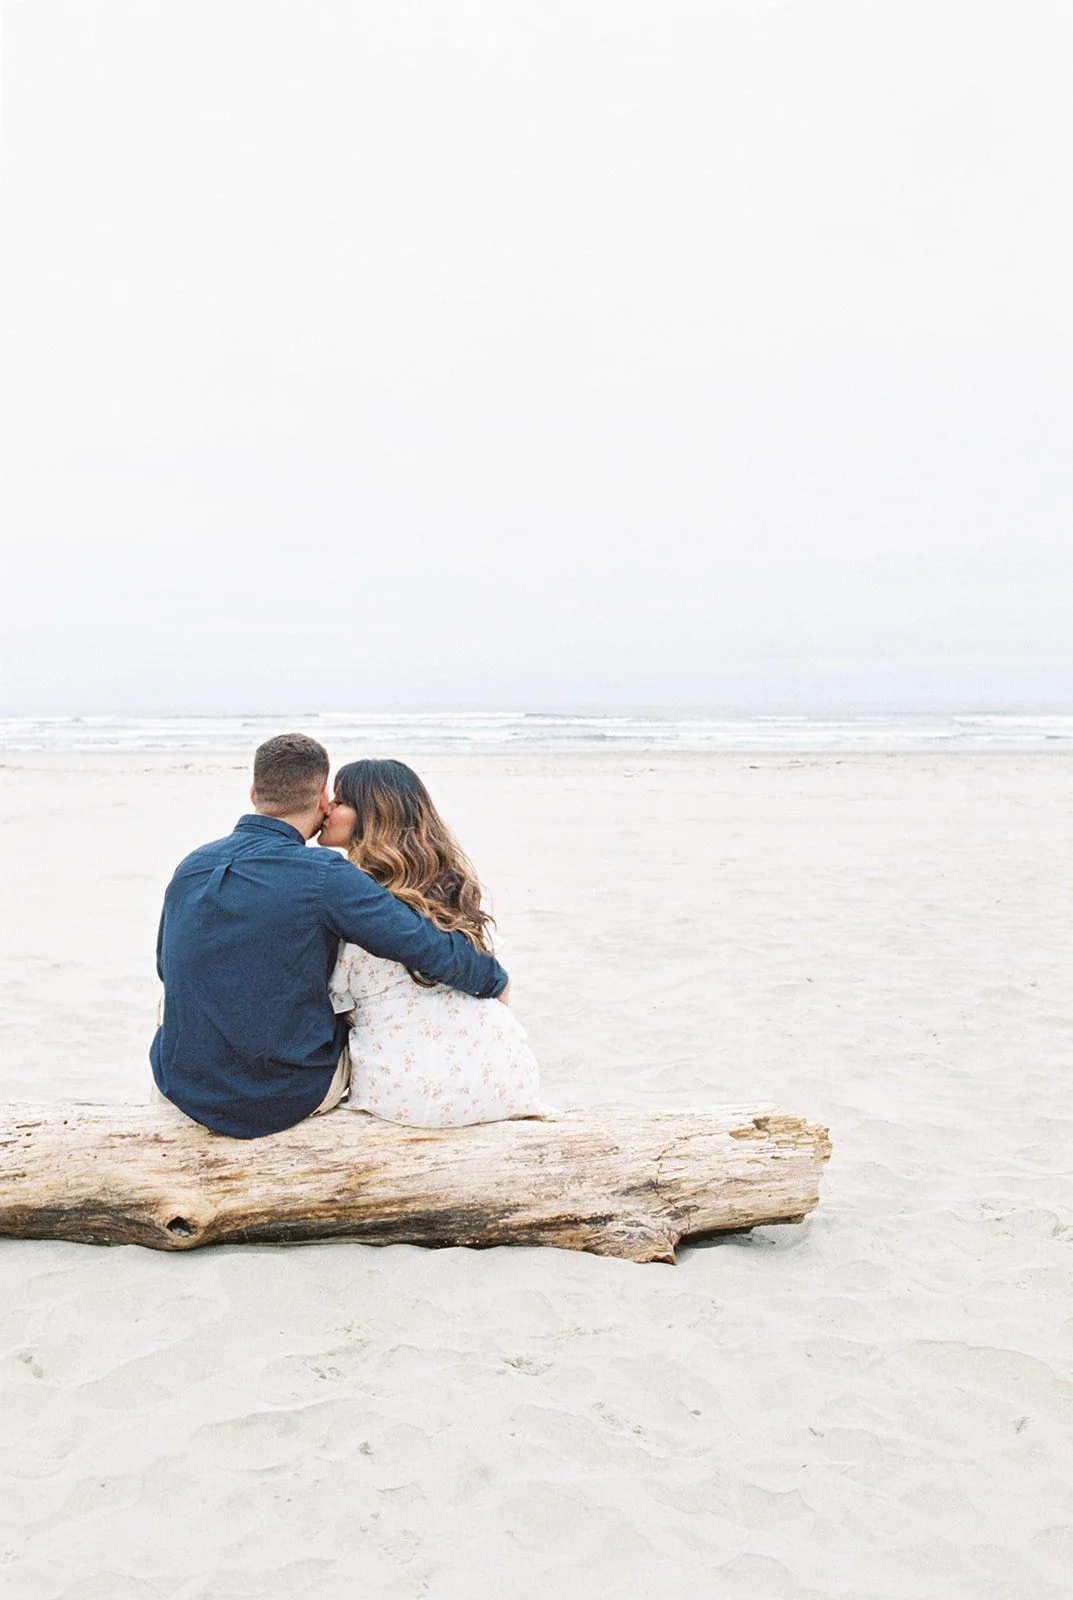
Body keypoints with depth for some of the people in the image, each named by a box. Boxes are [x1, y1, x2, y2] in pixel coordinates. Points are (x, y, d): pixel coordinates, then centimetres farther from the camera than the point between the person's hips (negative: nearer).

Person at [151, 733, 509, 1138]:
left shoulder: (191, 866, -1)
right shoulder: (325, 877, -19)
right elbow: (433, 949, -16)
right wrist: (495, 980, 5)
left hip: (183, 1090, 4)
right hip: (289, 1100, -4)